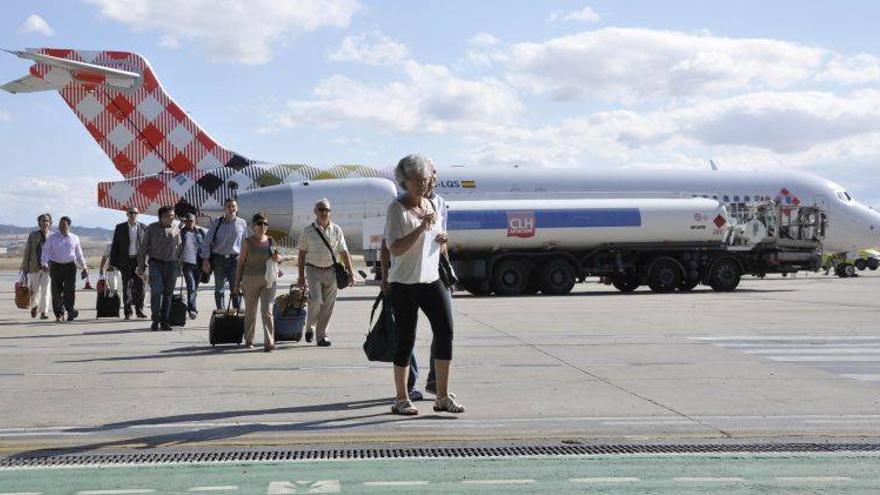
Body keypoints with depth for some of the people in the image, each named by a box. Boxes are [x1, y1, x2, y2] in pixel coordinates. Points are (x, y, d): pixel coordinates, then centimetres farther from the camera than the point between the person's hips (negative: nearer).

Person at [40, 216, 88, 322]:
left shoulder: (74, 238, 10)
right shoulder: (52, 238, 6)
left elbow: (79, 254, 18)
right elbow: (45, 252, -2)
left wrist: (84, 267, 17)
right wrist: (44, 264, -18)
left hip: (70, 266, 0)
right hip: (55, 266, 0)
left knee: (70, 290, -8)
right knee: (57, 291, 0)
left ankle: (71, 311, 3)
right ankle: (59, 314, 9)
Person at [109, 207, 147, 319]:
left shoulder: (143, 227, 6)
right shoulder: (120, 228, 5)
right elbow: (114, 246, 5)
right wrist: (114, 263, -1)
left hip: (139, 260, 0)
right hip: (125, 261, 0)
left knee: (140, 286, -1)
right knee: (127, 287, 1)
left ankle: (139, 310, 7)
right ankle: (128, 312, 5)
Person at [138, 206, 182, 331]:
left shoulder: (176, 230, 11)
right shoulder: (152, 228, 3)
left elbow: (179, 248, 15)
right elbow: (144, 247, 5)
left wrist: (178, 267, 11)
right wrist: (141, 266, 3)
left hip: (171, 264, 3)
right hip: (156, 263, -2)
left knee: (168, 293, 3)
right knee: (156, 291, -14)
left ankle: (165, 321, 10)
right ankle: (155, 320, -5)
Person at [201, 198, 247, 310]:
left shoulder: (242, 223, 4)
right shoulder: (217, 223, 1)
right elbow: (207, 241, 2)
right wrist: (205, 259, -5)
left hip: (235, 258, 0)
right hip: (219, 258, 0)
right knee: (219, 289, 6)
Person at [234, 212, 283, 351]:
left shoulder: (270, 241, 6)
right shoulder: (247, 242, -1)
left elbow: (276, 258, 21)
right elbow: (241, 263, 1)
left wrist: (278, 258, -4)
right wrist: (237, 282, -1)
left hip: (268, 280, 1)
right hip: (250, 280, -1)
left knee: (267, 311, -10)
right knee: (250, 312, 9)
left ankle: (269, 342, -12)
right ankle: (248, 340, 25)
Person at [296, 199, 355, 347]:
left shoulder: (336, 230, 7)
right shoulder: (308, 231, 3)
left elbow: (344, 253, 9)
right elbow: (302, 254, 5)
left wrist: (351, 273, 3)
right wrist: (301, 276, 1)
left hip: (331, 272, 2)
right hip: (313, 270, -2)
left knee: (328, 306, 2)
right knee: (316, 300, -16)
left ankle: (321, 335, 12)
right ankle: (310, 327, 10)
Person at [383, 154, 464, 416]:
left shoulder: (429, 205, 13)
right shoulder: (396, 209, -9)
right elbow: (395, 249, -19)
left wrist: (441, 239, 3)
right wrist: (422, 227, -26)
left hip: (431, 280, 6)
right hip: (404, 283, -6)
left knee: (445, 331, -4)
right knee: (406, 340, -1)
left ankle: (443, 397, 4)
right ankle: (401, 399, 11)